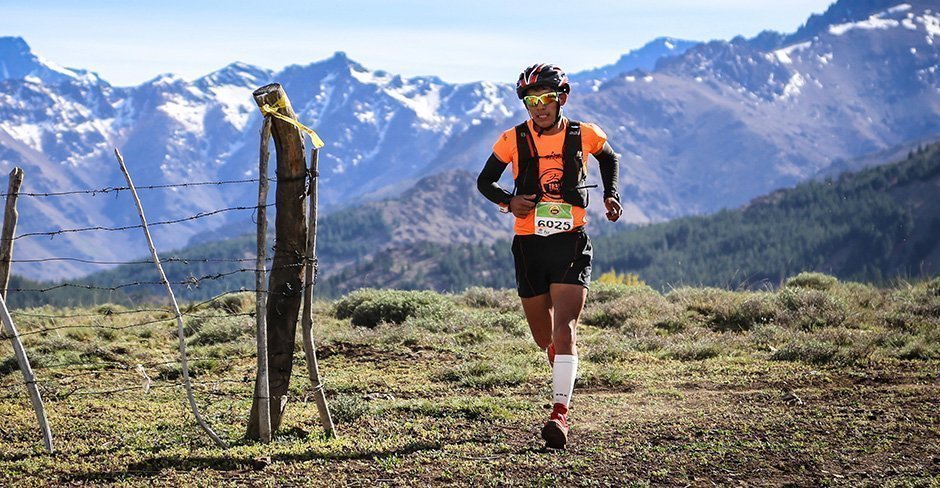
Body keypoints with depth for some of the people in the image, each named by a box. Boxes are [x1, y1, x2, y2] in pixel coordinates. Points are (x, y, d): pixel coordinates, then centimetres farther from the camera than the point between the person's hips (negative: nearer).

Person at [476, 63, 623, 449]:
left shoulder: (584, 135, 0)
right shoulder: (513, 140, -1)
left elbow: (609, 158, 23)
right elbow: (485, 181, 10)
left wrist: (611, 194, 9)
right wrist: (508, 202, -9)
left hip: (571, 243, -2)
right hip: (529, 245, 2)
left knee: (563, 330, -17)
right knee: (544, 337, 12)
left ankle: (561, 414, -21)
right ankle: (565, 381, 45)